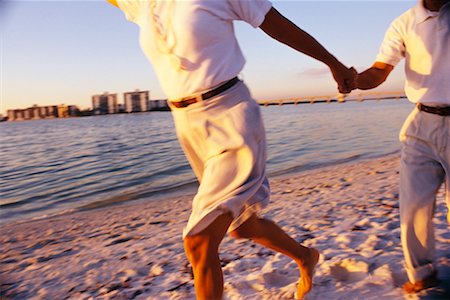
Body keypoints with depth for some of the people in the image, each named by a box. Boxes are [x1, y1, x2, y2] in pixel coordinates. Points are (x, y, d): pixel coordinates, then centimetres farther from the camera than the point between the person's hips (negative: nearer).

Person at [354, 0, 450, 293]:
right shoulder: (405, 24, 4)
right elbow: (378, 72, -2)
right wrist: (353, 79, -24)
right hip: (424, 125, 1)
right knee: (414, 206, 1)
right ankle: (422, 272, 21)